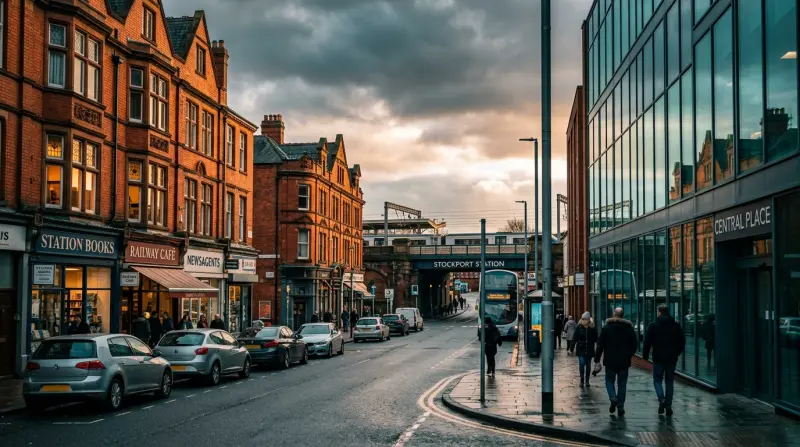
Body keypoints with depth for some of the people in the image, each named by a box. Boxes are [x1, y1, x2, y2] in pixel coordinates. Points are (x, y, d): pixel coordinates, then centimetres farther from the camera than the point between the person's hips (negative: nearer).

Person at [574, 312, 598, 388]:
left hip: (589, 350, 1)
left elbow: (595, 339, 3)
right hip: (581, 350, -1)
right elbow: (574, 338, -2)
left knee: (588, 366, 10)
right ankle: (582, 381, 3)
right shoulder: (578, 327, -4)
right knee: (581, 364, -9)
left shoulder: (593, 328, -3)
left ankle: (587, 381, 23)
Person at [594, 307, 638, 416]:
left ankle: (613, 398, -12)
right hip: (624, 361, 2)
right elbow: (635, 344, 6)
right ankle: (620, 407, 6)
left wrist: (597, 359, -2)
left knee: (609, 380, 13)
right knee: (622, 384, 8)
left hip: (610, 360, -2)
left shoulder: (606, 327, -4)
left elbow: (600, 345, -6)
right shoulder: (629, 328, 2)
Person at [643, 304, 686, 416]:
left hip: (658, 358, -3)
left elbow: (647, 342, -7)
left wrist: (645, 355, 4)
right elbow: (682, 341, 9)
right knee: (670, 381, 10)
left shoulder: (653, 325, -5)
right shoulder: (676, 325, 4)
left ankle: (661, 399, -16)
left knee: (657, 379, 8)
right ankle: (668, 405, 8)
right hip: (672, 358, 3)